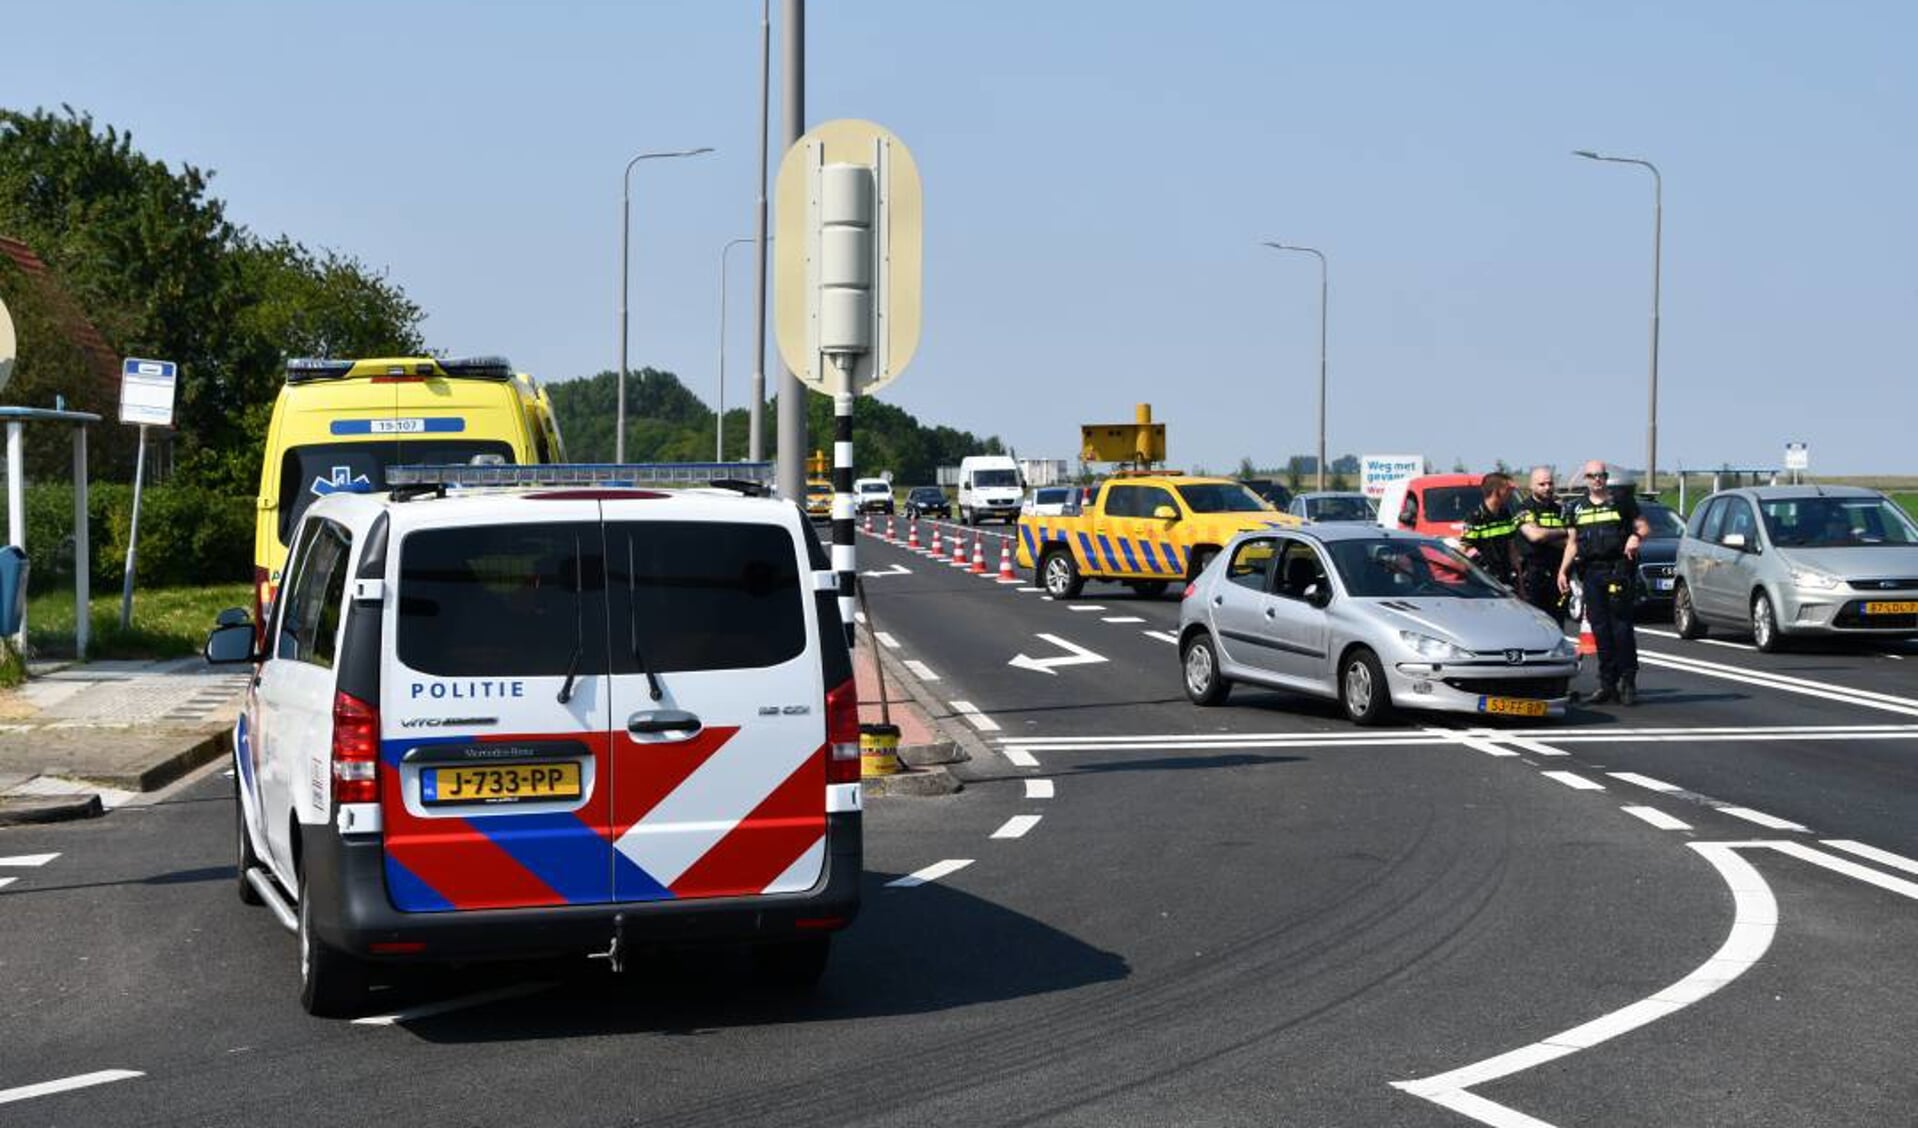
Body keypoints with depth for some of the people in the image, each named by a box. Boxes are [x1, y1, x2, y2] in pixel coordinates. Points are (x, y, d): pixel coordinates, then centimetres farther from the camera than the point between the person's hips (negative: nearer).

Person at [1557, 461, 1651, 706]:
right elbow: (1572, 543, 20)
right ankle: (1608, 683, 8)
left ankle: (1628, 681, -5)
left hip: (1618, 569, -4)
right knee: (1600, 628, 3)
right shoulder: (1577, 508, 18)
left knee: (1621, 626, -9)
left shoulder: (1622, 501, 7)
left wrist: (1636, 536, -14)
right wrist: (1563, 571, 10)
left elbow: (1643, 527, 8)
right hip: (1591, 572, 4)